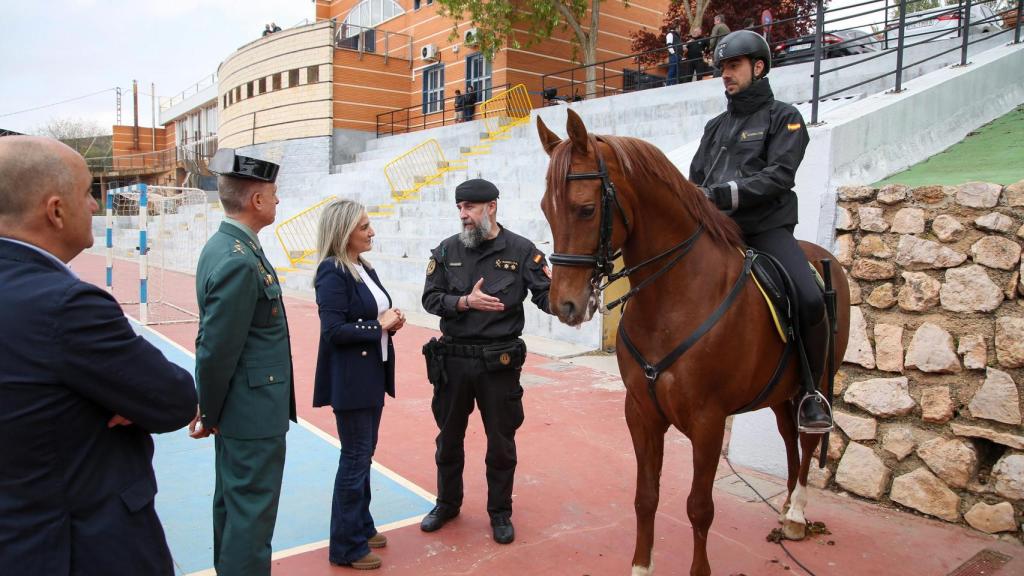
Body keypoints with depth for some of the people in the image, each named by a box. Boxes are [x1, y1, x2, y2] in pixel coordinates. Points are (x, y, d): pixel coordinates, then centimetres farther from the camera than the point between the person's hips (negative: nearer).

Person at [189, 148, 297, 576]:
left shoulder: (225, 246, 6)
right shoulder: (239, 261, -24)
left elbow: (215, 342, 10)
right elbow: (217, 349, -22)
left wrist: (210, 409, 14)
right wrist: (210, 415, -8)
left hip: (237, 409, 10)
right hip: (253, 410, -10)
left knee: (234, 500, 22)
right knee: (253, 509, 3)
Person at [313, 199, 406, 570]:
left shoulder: (365, 268, 10)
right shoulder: (332, 273, -17)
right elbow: (334, 330, -23)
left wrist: (391, 322, -4)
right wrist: (379, 326, -17)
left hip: (372, 375, 9)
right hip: (349, 380, -9)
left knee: (364, 455, 19)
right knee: (355, 459, 2)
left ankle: (361, 525, 35)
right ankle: (346, 546, 17)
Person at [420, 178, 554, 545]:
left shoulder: (521, 250, -6)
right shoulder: (447, 250, 1)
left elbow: (546, 295, -10)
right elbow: (430, 299, -1)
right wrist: (466, 301, -18)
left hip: (499, 361, -2)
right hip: (452, 359, 3)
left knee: (501, 441, 11)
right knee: (449, 436, 18)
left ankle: (500, 512, 31)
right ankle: (447, 503, 39)